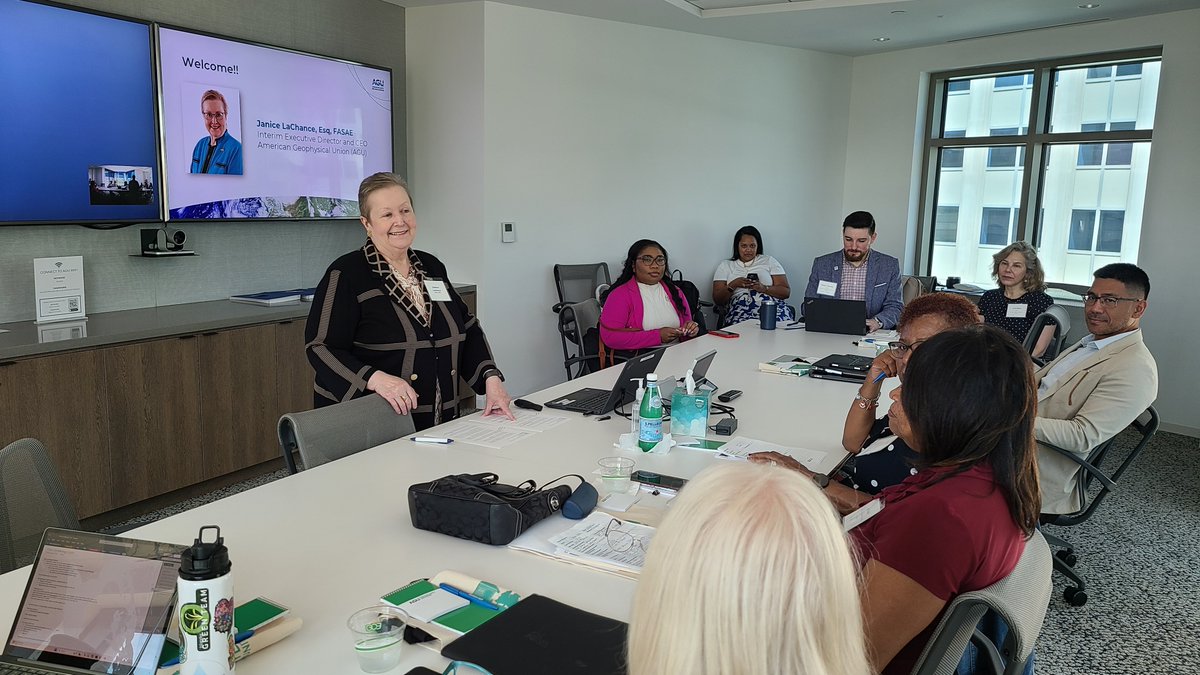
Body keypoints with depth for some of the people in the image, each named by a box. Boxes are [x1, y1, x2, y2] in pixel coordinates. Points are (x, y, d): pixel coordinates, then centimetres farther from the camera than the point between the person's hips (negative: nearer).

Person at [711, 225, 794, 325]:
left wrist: (763, 288, -9)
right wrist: (733, 285, -7)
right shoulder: (725, 265, 19)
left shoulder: (769, 261, 18)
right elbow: (717, 299, 11)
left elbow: (786, 292, 8)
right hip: (741, 311, -1)